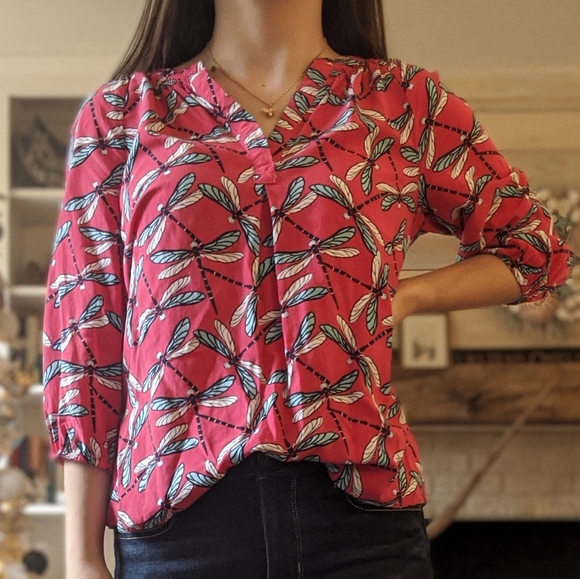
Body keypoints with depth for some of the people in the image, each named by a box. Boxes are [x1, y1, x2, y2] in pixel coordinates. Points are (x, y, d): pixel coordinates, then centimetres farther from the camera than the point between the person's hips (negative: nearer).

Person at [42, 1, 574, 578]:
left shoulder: (407, 102, 10)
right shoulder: (121, 114, 9)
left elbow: (534, 247, 20)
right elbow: (85, 335, 6)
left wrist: (403, 296, 2)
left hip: (359, 510, 1)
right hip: (178, 513, 0)